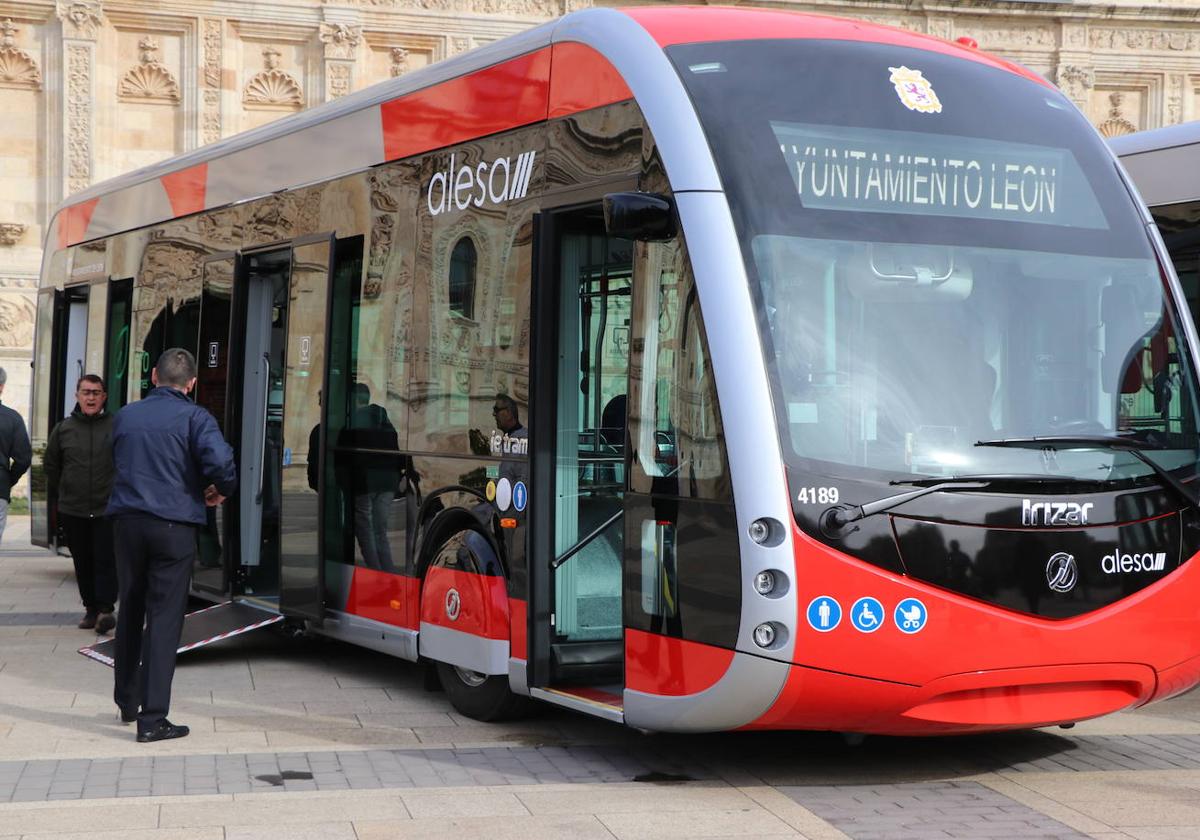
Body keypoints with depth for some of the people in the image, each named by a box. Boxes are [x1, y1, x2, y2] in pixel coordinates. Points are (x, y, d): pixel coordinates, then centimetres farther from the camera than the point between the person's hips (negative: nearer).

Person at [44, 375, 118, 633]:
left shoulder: (117, 427, -3)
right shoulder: (63, 429, 5)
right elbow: (51, 465, 18)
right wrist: (60, 495, 17)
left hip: (107, 510, -3)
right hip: (73, 512, 3)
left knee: (106, 561, -9)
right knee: (83, 563, 9)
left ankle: (105, 608, -8)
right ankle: (90, 608, 17)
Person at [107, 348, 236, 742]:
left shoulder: (125, 415, 10)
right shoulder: (194, 417, -6)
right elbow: (220, 461, -19)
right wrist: (220, 491, 0)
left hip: (127, 521, 5)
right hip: (173, 525, -4)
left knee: (130, 612, 18)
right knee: (164, 618, -3)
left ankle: (127, 702, 30)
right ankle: (152, 720, -6)